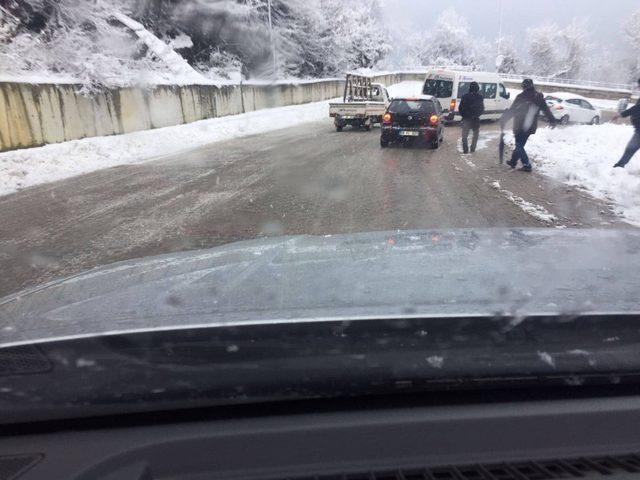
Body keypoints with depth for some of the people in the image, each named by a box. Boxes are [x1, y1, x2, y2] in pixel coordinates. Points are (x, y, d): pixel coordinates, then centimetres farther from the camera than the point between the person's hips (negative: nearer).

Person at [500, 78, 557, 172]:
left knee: (519, 146, 0)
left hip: (520, 126, -6)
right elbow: (546, 109, 7)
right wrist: (552, 120, 16)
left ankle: (527, 165, -5)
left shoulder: (521, 97, -12)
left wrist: (503, 119, -4)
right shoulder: (539, 97, 4)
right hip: (531, 126, 6)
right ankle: (513, 162, 28)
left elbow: (512, 110, -12)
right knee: (520, 145, 18)